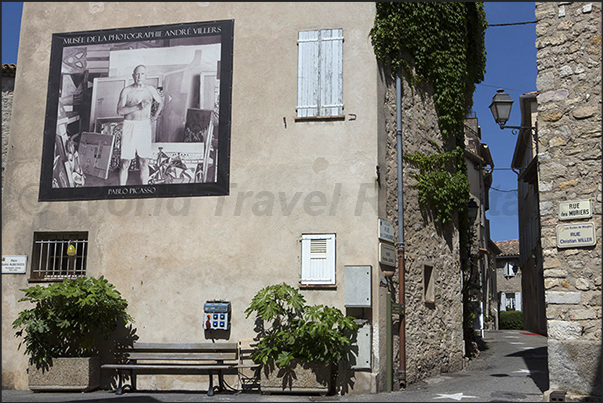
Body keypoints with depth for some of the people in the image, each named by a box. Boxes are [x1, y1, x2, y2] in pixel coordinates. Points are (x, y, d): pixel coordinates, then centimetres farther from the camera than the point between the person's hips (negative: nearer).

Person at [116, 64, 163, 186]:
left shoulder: (150, 89, 7)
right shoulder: (126, 91, -2)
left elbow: (160, 103, 24)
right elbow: (119, 110, -12)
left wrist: (155, 116, 14)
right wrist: (137, 107, -21)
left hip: (145, 126, 3)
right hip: (130, 126, -2)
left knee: (144, 161, 5)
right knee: (126, 162, -2)